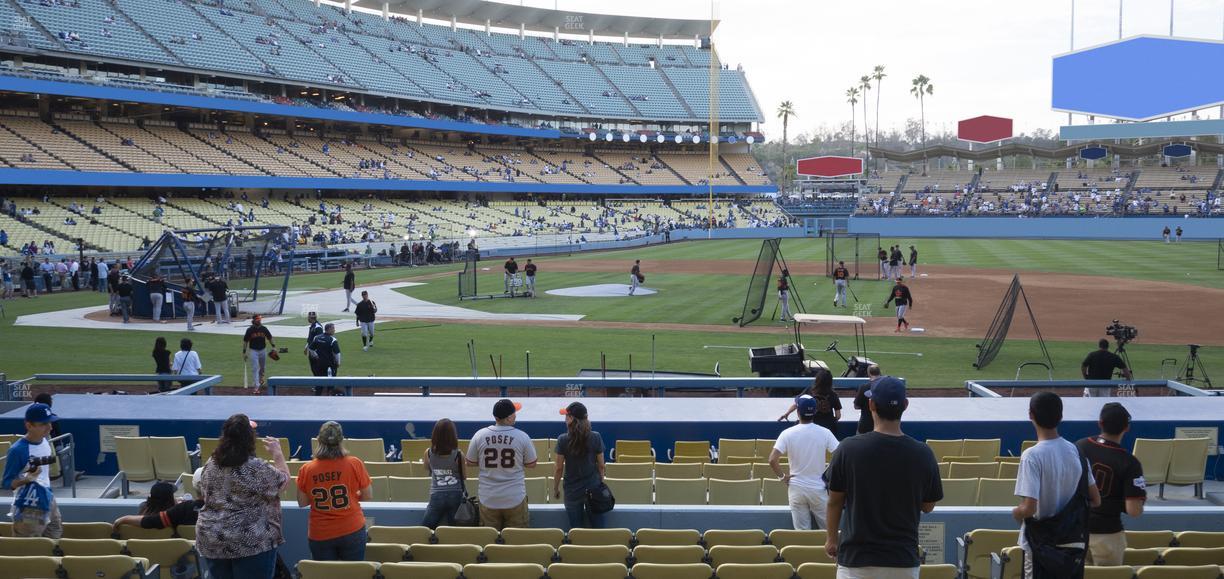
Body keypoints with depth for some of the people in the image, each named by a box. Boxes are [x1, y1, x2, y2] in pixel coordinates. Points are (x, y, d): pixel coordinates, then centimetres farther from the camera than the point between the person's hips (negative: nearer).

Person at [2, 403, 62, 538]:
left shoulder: (46, 441, 3)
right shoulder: (17, 450, -19)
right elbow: (6, 483, -15)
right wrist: (27, 478, -31)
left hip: (48, 502, 8)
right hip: (29, 510, -8)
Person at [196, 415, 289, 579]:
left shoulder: (210, 464, 1)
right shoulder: (256, 468, -18)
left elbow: (201, 494, 15)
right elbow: (283, 480, -4)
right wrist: (277, 453, 7)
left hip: (211, 540, 6)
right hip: (251, 542, -6)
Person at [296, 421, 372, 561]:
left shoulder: (306, 470, -8)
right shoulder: (355, 464, -12)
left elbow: (302, 502, 2)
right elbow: (366, 496, -2)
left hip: (320, 535, 1)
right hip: (352, 530, -1)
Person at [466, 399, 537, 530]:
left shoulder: (480, 435, -7)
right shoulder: (522, 437, -11)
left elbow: (470, 463, 4)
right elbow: (531, 464, -1)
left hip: (488, 499, 2)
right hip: (515, 498, -2)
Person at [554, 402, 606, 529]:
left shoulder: (563, 440, -12)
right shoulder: (596, 437, -7)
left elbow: (559, 468, -6)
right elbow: (601, 465, 0)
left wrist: (555, 488, 8)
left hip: (572, 490, -1)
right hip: (593, 487, 1)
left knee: (575, 528, 9)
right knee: (597, 527, 9)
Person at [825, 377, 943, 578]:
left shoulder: (849, 449, -12)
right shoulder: (923, 454, -8)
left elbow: (835, 501, 0)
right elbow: (928, 507, 5)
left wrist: (832, 538, 15)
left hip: (856, 559, -1)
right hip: (904, 561, 2)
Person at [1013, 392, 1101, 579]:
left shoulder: (1032, 455, -20)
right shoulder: (1075, 451, -1)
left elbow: (1029, 508, -25)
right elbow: (1095, 500, 6)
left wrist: (1016, 513, -4)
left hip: (1042, 545, -6)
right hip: (1073, 543, 6)